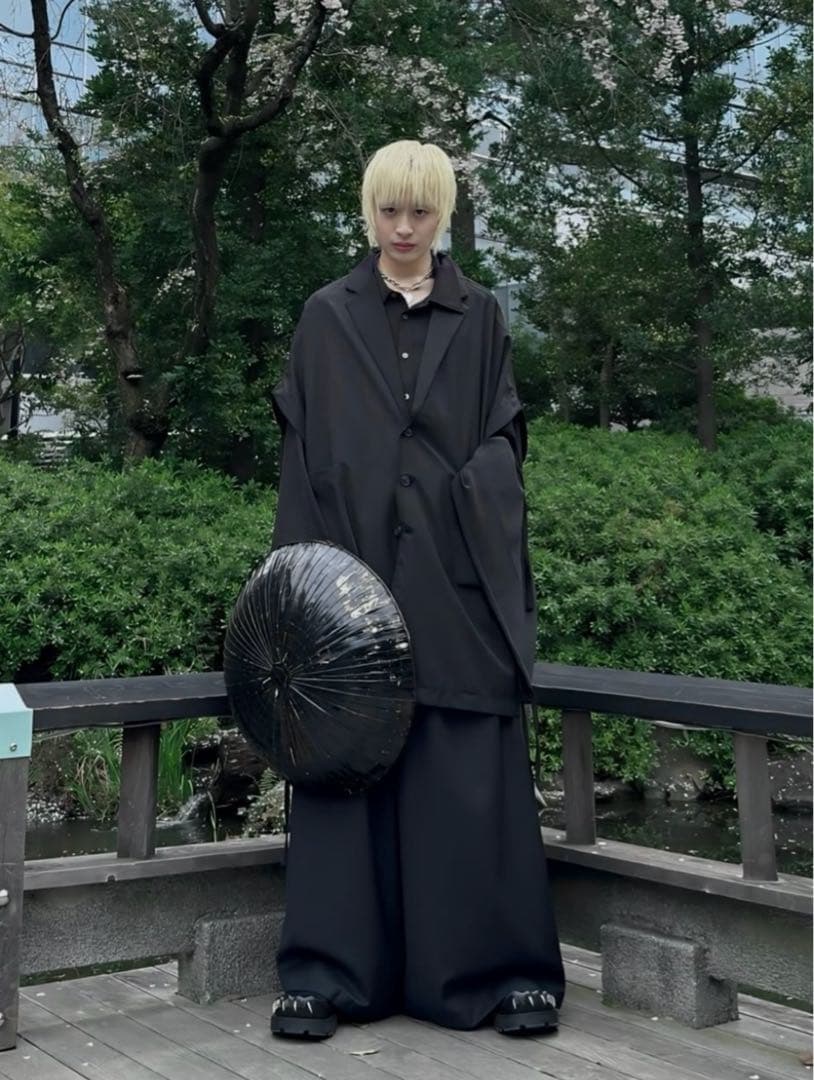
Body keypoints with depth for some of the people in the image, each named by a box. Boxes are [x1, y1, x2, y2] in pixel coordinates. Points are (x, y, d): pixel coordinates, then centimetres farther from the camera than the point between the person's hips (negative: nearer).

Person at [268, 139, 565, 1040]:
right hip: (355, 569, 0)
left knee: (472, 769, 0)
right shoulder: (327, 318, 9)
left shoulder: (481, 317, 11)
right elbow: (302, 456, 5)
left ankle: (500, 966, 11)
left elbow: (503, 444, 8)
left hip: (458, 580, 0)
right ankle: (331, 972, 9)